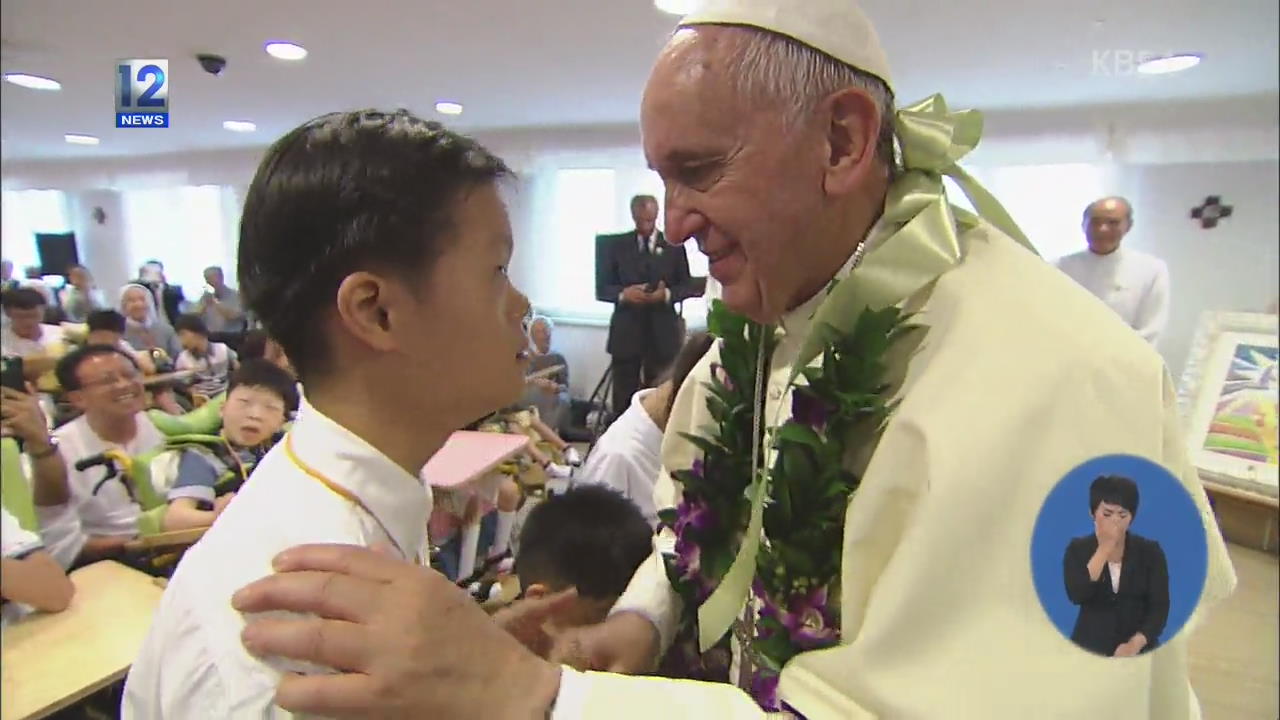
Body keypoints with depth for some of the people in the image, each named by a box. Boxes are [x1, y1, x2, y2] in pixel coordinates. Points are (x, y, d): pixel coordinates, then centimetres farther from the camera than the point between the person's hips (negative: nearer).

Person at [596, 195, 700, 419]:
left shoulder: (674, 245, 7)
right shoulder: (615, 245, 6)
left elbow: (688, 286, 6)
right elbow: (602, 288, 4)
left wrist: (667, 294, -15)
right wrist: (623, 294, -16)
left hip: (663, 332, 0)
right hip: (626, 332, 0)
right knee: (623, 399, 2)